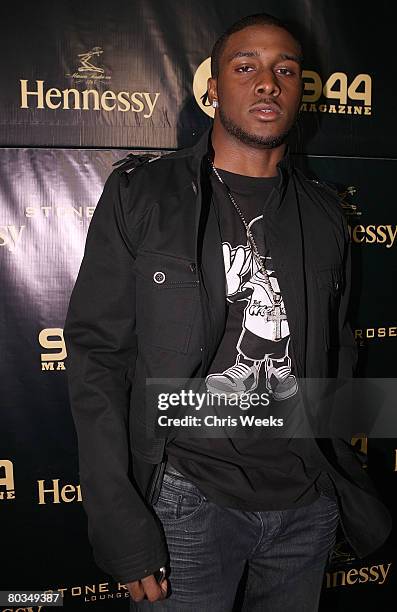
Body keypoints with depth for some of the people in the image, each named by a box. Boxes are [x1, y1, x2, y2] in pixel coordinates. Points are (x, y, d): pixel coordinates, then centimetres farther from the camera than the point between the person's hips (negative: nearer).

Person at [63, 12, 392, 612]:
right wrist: (121, 521, -14)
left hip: (309, 506, 4)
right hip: (189, 500, -3)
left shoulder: (324, 215, 7)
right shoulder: (141, 195, -5)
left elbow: (338, 361, 13)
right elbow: (96, 354, -8)